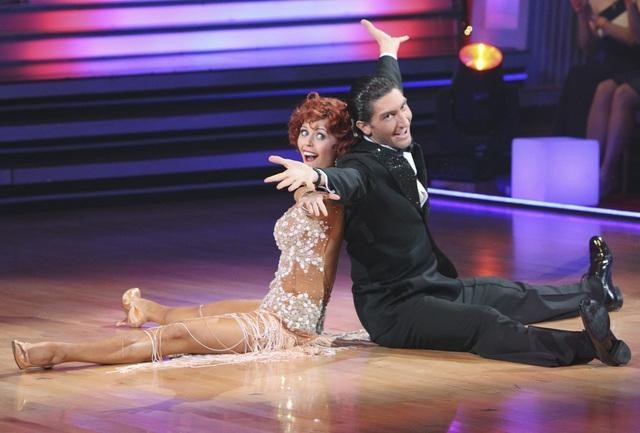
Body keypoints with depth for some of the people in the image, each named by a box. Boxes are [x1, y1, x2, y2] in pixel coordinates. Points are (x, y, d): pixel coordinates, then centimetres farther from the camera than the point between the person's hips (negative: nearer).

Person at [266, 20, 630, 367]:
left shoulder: (405, 148, 4)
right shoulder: (364, 165, -21)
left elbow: (390, 89, 26)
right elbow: (350, 180, -47)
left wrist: (389, 53, 45)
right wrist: (318, 177, -71)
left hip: (435, 284, 10)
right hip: (394, 307, -10)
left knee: (519, 297, 26)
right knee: (486, 324, -29)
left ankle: (591, 293, 51)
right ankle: (584, 345, -48)